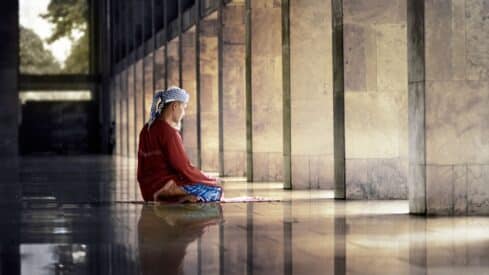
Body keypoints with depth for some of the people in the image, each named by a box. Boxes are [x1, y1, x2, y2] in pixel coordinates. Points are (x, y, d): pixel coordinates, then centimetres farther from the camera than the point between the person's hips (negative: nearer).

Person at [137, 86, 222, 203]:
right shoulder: (168, 132, -17)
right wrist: (212, 181, -2)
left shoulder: (147, 129, 10)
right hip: (164, 187, -9)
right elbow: (184, 168, -16)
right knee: (216, 191, -6)